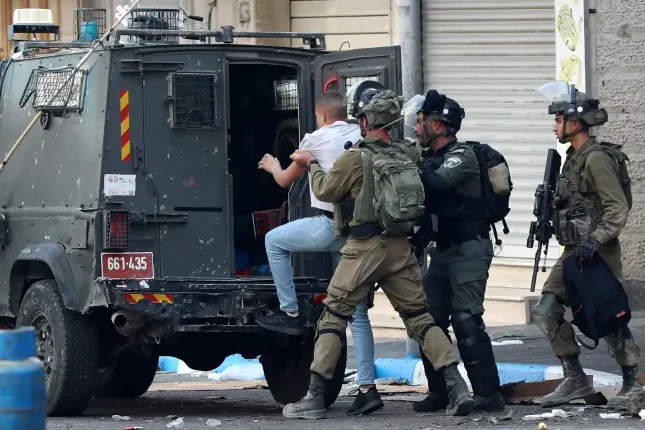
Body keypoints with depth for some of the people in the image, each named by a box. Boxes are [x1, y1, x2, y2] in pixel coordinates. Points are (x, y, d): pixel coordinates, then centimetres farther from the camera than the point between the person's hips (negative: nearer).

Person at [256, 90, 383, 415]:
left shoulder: (316, 140, 1)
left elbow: (285, 180, 16)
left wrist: (272, 166, 37)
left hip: (330, 226, -5)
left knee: (274, 241, 22)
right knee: (358, 313, 9)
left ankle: (290, 313, 16)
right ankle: (367, 388, 3)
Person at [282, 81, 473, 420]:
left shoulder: (355, 159, -11)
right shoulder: (408, 154, 4)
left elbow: (325, 190, 1)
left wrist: (311, 164, 19)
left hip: (364, 248, -5)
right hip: (401, 249, 5)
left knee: (333, 319, 4)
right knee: (419, 317, 9)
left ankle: (314, 398, 2)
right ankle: (457, 388, -3)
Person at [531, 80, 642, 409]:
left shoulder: (596, 159, -16)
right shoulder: (573, 158, 12)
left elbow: (618, 208, -21)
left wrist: (594, 241, -27)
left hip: (598, 254, -10)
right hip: (574, 252, 10)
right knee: (546, 312, 3)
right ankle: (575, 380, 7)